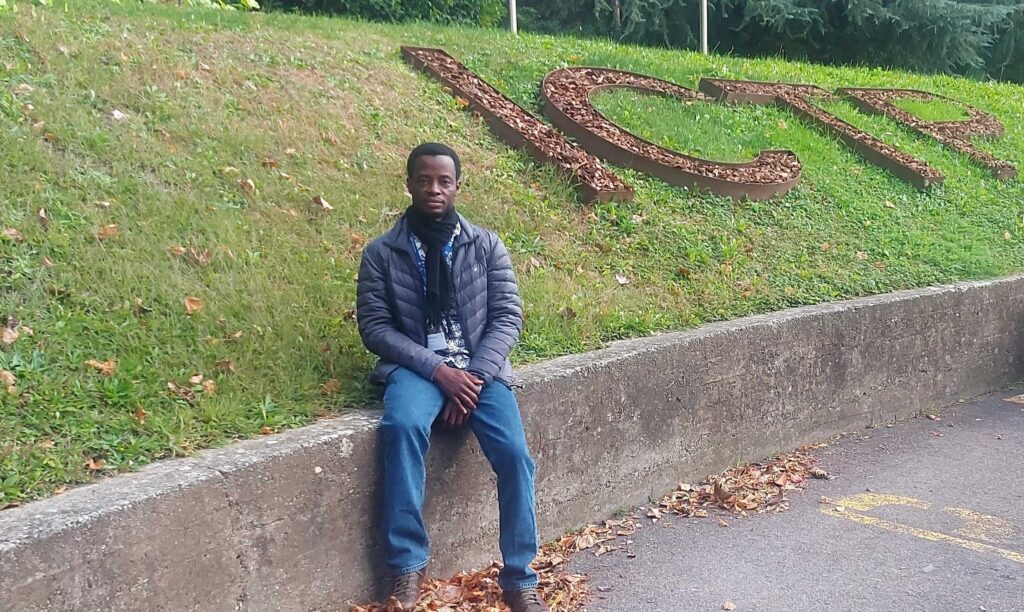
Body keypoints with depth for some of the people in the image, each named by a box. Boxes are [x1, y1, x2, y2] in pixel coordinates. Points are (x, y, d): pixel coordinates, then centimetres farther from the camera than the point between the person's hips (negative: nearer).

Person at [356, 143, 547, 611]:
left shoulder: (486, 246, 7)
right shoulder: (381, 253, 4)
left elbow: (508, 317, 2)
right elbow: (375, 327, -3)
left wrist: (474, 376, -14)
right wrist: (439, 370, -16)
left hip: (480, 368, 1)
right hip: (416, 367, -1)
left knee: (515, 454, -22)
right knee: (402, 427, -34)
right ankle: (407, 566, -22)